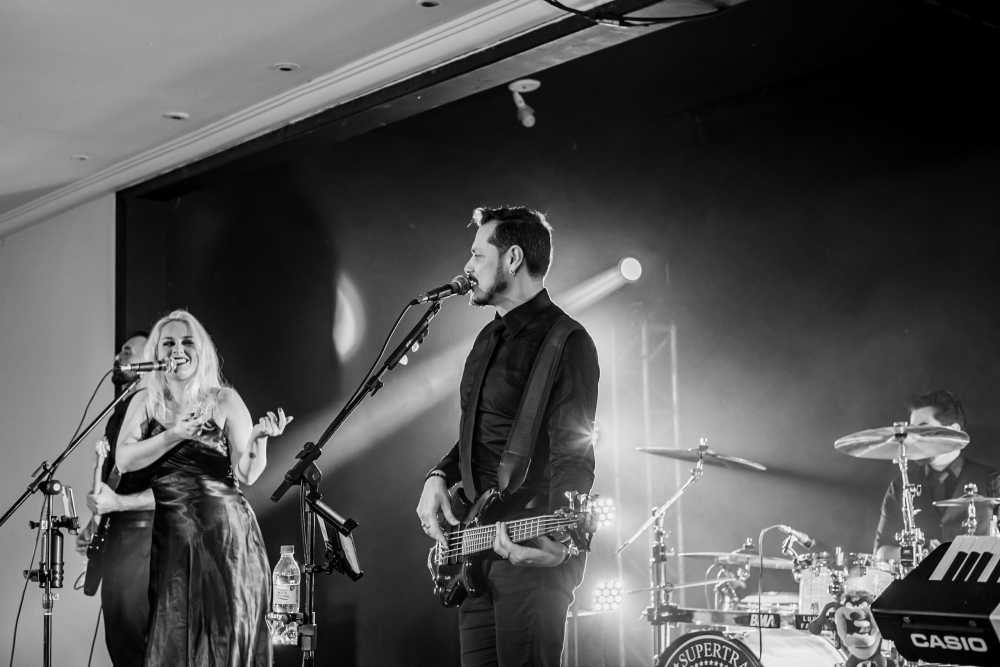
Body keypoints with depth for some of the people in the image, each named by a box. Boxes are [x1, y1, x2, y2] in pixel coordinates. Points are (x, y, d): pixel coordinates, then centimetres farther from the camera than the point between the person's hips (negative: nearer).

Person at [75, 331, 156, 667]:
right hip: (116, 534, 10)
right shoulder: (120, 412, 18)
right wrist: (95, 523, 15)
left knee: (133, 638, -9)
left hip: (141, 531, -10)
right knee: (118, 639, 13)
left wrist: (120, 503, -25)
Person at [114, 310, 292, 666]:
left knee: (224, 635, 0)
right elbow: (125, 460, -7)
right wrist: (176, 435, -17)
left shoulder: (224, 400, 1)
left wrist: (258, 437, -22)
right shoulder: (145, 402, 8)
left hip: (224, 533, -2)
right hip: (169, 536, 2)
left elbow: (247, 474, -3)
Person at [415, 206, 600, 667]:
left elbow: (574, 455, -20)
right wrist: (439, 477, 8)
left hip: (530, 553, -9)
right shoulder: (489, 338, 17)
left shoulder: (566, 343, -12)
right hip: (477, 542, 9)